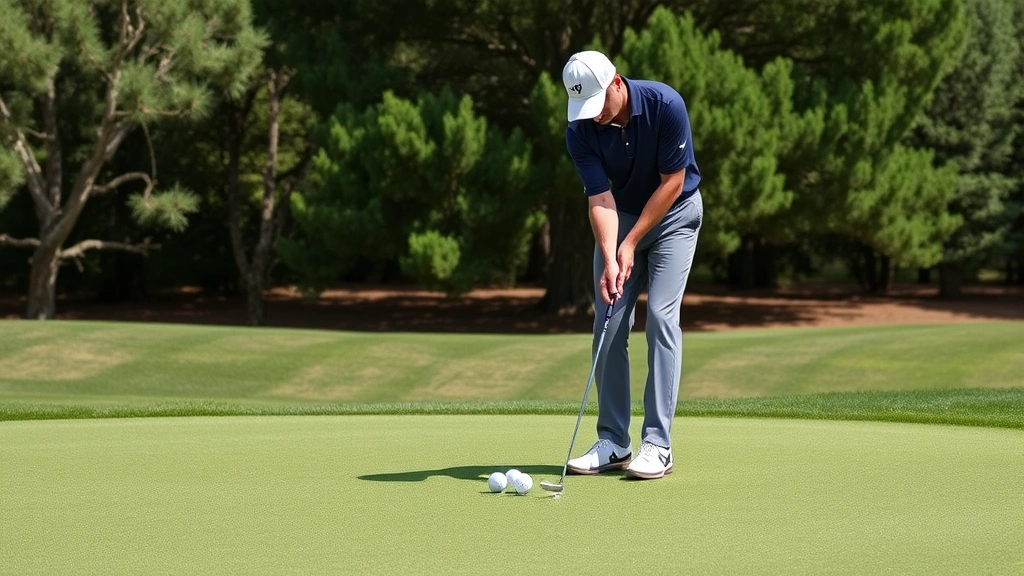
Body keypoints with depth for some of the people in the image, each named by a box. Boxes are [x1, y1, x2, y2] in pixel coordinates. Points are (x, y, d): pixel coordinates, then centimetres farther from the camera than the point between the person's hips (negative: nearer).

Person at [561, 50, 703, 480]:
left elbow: (672, 181, -20)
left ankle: (657, 445, -15)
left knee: (661, 316, -15)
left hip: (674, 213, -3)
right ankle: (613, 443, 4)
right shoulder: (580, 131, -19)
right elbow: (600, 198, -21)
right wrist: (609, 259, -35)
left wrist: (631, 244, -20)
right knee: (608, 324, -3)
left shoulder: (665, 105, -27)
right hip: (619, 216, 3)